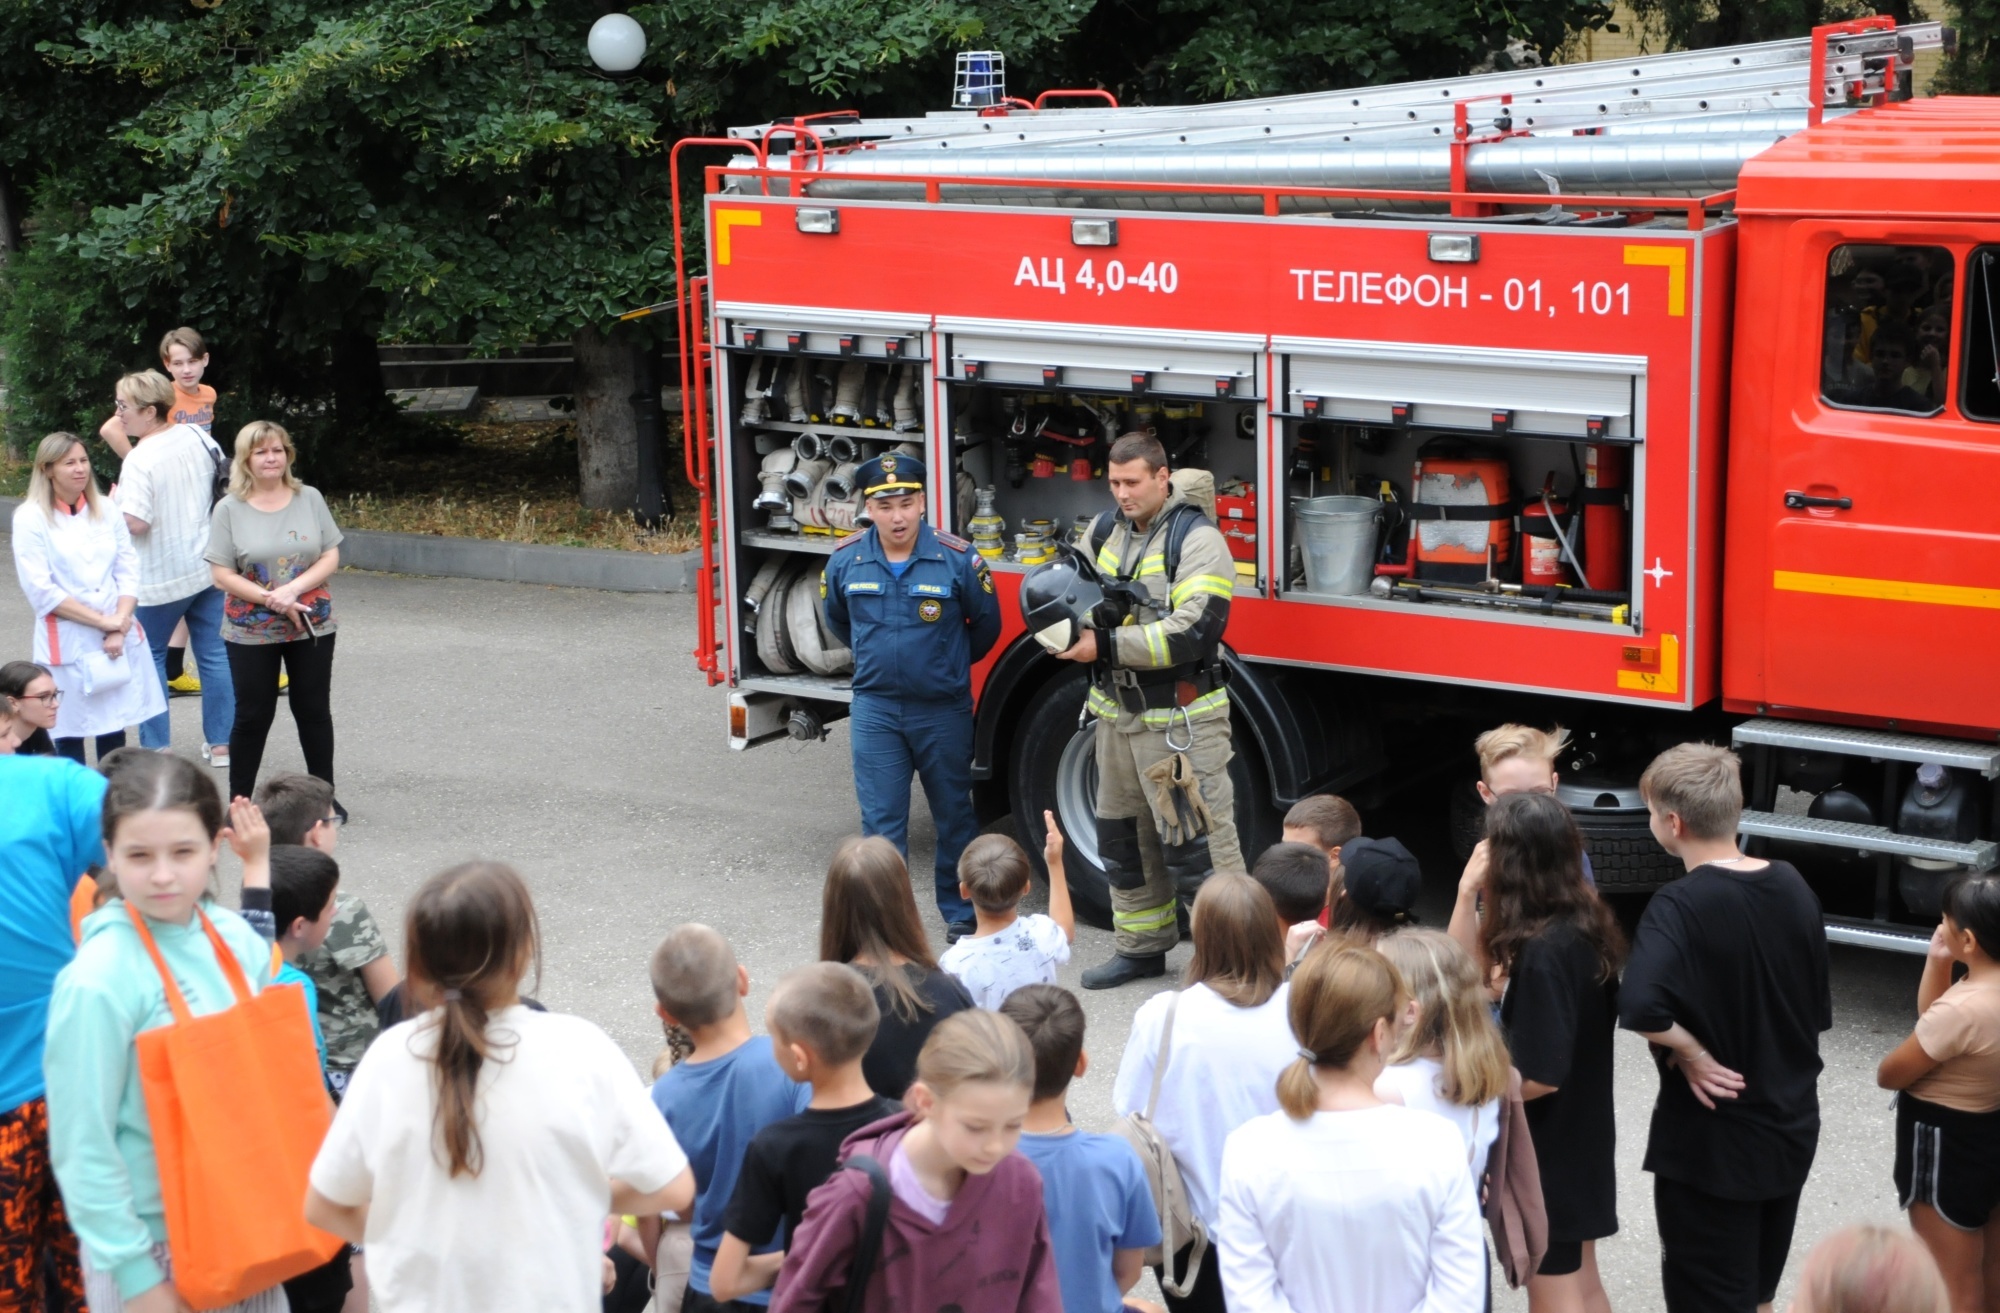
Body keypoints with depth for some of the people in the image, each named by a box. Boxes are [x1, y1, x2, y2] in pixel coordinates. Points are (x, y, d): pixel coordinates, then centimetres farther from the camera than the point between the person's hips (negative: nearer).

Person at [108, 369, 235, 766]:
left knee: (150, 658, 10)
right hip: (206, 566, 6)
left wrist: (113, 507, -8)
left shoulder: (139, 460, -21)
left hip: (160, 578, -6)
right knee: (213, 655, 11)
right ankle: (220, 743, 16)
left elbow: (135, 523, -27)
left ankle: (156, 748, 11)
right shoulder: (197, 437, -1)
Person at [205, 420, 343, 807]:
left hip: (312, 627, 2)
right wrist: (270, 600, -19)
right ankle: (239, 802, 16)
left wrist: (293, 589, -18)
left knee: (314, 711, 10)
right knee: (253, 716, 5)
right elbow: (222, 575, -8)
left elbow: (331, 558, -2)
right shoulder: (229, 509, -5)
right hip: (251, 632, -2)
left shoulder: (309, 499, 1)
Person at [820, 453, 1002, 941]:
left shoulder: (958, 559, -13)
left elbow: (986, 625, 4)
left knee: (954, 815, 13)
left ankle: (960, 912, 28)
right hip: (876, 708, 1)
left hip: (944, 709, -1)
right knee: (880, 822, 1)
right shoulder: (846, 561, -6)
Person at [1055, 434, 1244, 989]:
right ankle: (1142, 947, 31)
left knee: (1196, 845, -8)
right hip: (1118, 714, 8)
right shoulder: (1104, 532, 9)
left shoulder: (1196, 539, -14)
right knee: (1123, 838, 17)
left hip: (1179, 719, -8)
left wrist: (1107, 646, -25)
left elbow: (1193, 632, -23)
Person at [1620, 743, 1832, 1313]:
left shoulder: (1679, 908, -22)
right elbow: (1819, 1010, 7)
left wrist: (1692, 1053, -21)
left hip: (1711, 1143, -7)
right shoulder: (1792, 887, -1)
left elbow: (1641, 1009, -38)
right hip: (1791, 1127, 7)